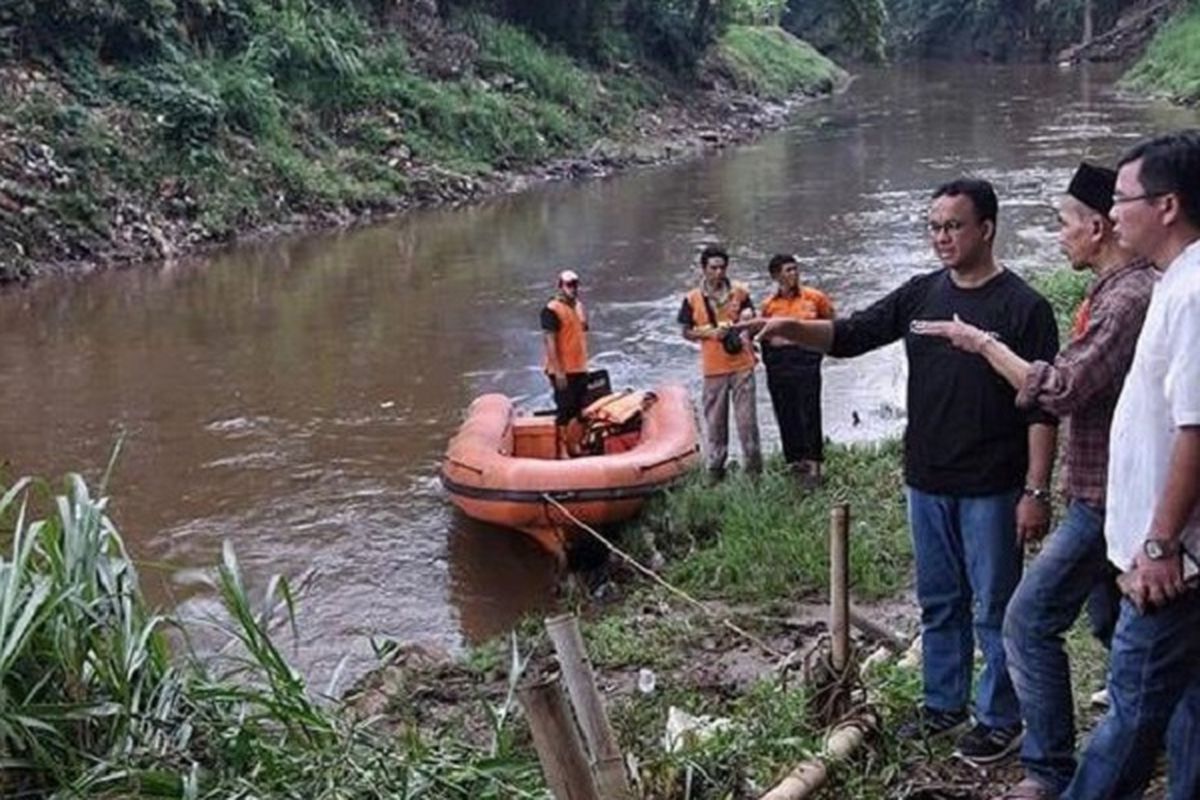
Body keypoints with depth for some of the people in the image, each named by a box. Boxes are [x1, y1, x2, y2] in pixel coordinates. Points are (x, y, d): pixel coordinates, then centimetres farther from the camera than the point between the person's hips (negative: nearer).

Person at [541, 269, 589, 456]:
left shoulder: (579, 306, 13)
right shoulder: (552, 310, -12)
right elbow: (549, 341, -16)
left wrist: (585, 363, 16)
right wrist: (558, 371, -20)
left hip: (580, 369, 8)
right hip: (562, 371, -8)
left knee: (579, 409, 12)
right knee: (564, 409, -4)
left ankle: (574, 445, 22)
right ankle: (562, 450, 3)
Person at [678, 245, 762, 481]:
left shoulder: (740, 292, 6)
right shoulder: (693, 299, 2)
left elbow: (751, 321, 18)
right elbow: (687, 332, 5)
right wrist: (711, 332, -9)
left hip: (742, 364, 0)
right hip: (713, 368, 0)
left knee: (747, 416, 0)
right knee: (714, 419, 3)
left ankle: (754, 465, 9)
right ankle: (715, 467, 12)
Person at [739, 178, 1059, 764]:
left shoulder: (1023, 308, -11)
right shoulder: (922, 294, 6)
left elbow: (1042, 408, -12)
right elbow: (850, 336, 4)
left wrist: (1035, 491, -15)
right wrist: (792, 328, -15)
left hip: (991, 489, -6)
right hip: (927, 482, 6)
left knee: (994, 607, 6)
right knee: (938, 603, 18)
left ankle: (1000, 720, 21)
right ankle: (943, 705, 33)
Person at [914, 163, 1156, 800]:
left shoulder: (1129, 297, -21)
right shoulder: (1116, 290, 11)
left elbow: (1057, 391, -25)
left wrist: (984, 343, -14)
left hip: (1104, 498, -10)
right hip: (1100, 490, 10)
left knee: (1031, 619, -9)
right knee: (1114, 623, 19)